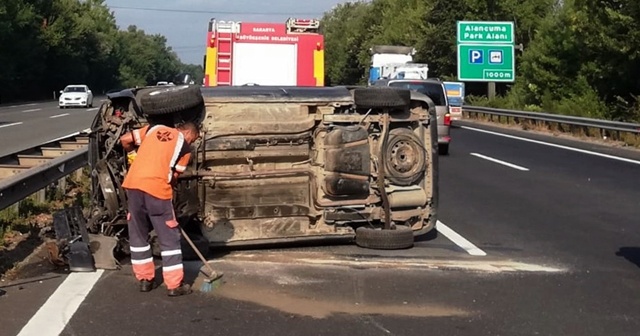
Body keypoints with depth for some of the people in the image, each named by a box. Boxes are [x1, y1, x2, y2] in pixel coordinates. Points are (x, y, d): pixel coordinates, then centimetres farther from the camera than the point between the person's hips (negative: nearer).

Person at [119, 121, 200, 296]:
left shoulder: (155, 128, 19)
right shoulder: (185, 147, 8)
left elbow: (124, 140, 16)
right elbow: (174, 177, 7)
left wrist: (133, 154, 34)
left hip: (133, 183, 5)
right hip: (157, 187, -5)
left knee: (138, 234, 18)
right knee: (169, 238, 6)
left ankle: (145, 279, 25)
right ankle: (174, 285, 9)